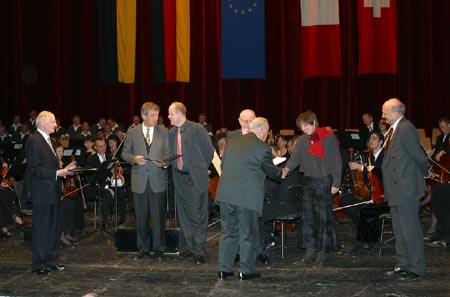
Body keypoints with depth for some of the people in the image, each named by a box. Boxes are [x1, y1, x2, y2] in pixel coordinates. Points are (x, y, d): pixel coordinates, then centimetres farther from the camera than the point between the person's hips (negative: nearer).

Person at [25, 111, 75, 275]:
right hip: (41, 193, -9)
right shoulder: (34, 141, -14)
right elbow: (35, 169, -19)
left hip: (52, 191, 9)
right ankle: (38, 265, 5)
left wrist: (63, 170, 7)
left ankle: (50, 261, 22)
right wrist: (57, 173, -22)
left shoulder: (47, 140, 17)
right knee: (41, 229, -3)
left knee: (53, 228, 13)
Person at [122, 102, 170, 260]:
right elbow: (125, 153, 8)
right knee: (141, 217, 7)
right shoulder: (132, 132, 6)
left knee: (158, 216, 1)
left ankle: (159, 249, 10)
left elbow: (168, 153, 7)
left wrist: (163, 162, -14)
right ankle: (143, 248, 17)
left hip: (158, 180, -1)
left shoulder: (164, 132, 6)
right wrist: (134, 158, -12)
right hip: (139, 181, 1)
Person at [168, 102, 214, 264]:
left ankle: (199, 251, 2)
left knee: (198, 215, -4)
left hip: (196, 178, -6)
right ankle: (190, 246, 24)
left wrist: (200, 169, 1)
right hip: (179, 177, 6)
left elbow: (209, 150, -4)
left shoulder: (196, 129, -10)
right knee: (184, 214, 12)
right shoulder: (171, 133, 9)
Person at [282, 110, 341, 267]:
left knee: (323, 217, 0)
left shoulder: (329, 138, -6)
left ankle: (321, 253, 9)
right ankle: (309, 251, 10)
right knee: (307, 215, 2)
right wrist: (287, 168, -23)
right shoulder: (303, 140, 9)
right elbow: (296, 157, -2)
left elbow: (336, 161, -6)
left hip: (324, 182, -5)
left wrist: (336, 183, -11)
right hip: (308, 182, 5)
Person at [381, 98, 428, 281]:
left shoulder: (406, 128, -18)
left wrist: (425, 174, -3)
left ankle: (417, 269, 5)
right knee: (399, 230, 16)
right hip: (397, 190, 10)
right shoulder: (393, 130, 12)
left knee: (410, 229, -3)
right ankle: (404, 265, 26)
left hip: (406, 189, -10)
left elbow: (419, 156, -17)